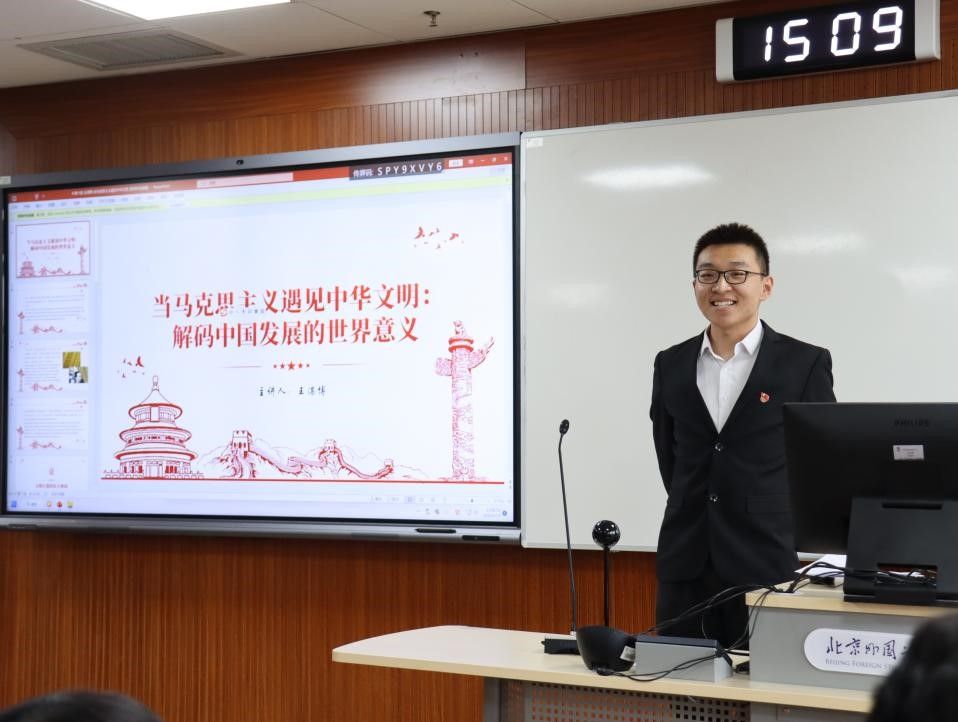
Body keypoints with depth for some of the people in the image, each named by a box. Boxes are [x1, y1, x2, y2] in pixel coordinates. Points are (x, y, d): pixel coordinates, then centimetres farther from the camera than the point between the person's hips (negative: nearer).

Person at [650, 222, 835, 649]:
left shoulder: (805, 364, -1)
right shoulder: (671, 365, 10)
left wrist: (787, 531, 5)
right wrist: (695, 517, 14)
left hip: (767, 569, -3)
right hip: (685, 567, 3)